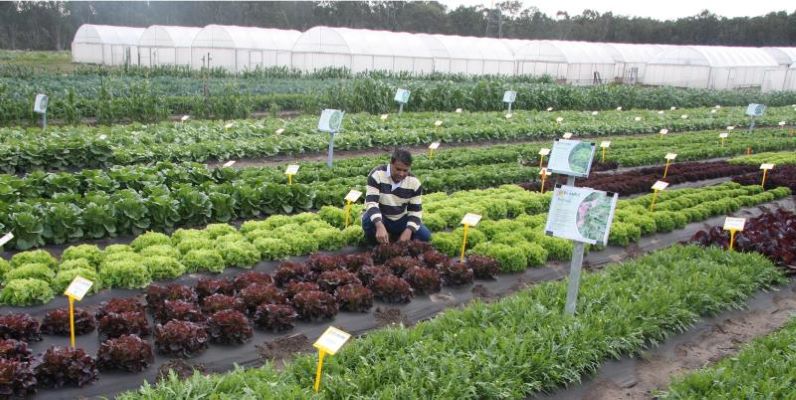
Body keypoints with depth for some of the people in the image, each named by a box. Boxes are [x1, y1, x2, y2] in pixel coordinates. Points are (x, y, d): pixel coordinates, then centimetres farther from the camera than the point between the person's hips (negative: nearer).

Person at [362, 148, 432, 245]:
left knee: (425, 236, -16)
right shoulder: (377, 174, -23)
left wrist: (408, 231, -27)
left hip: (401, 220, 3)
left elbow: (415, 210, -9)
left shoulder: (414, 182, -12)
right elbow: (371, 202, -31)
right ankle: (375, 246, -7)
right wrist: (380, 226, -49)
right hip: (379, 218, -3)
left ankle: (397, 236, 12)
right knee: (368, 220, -37)